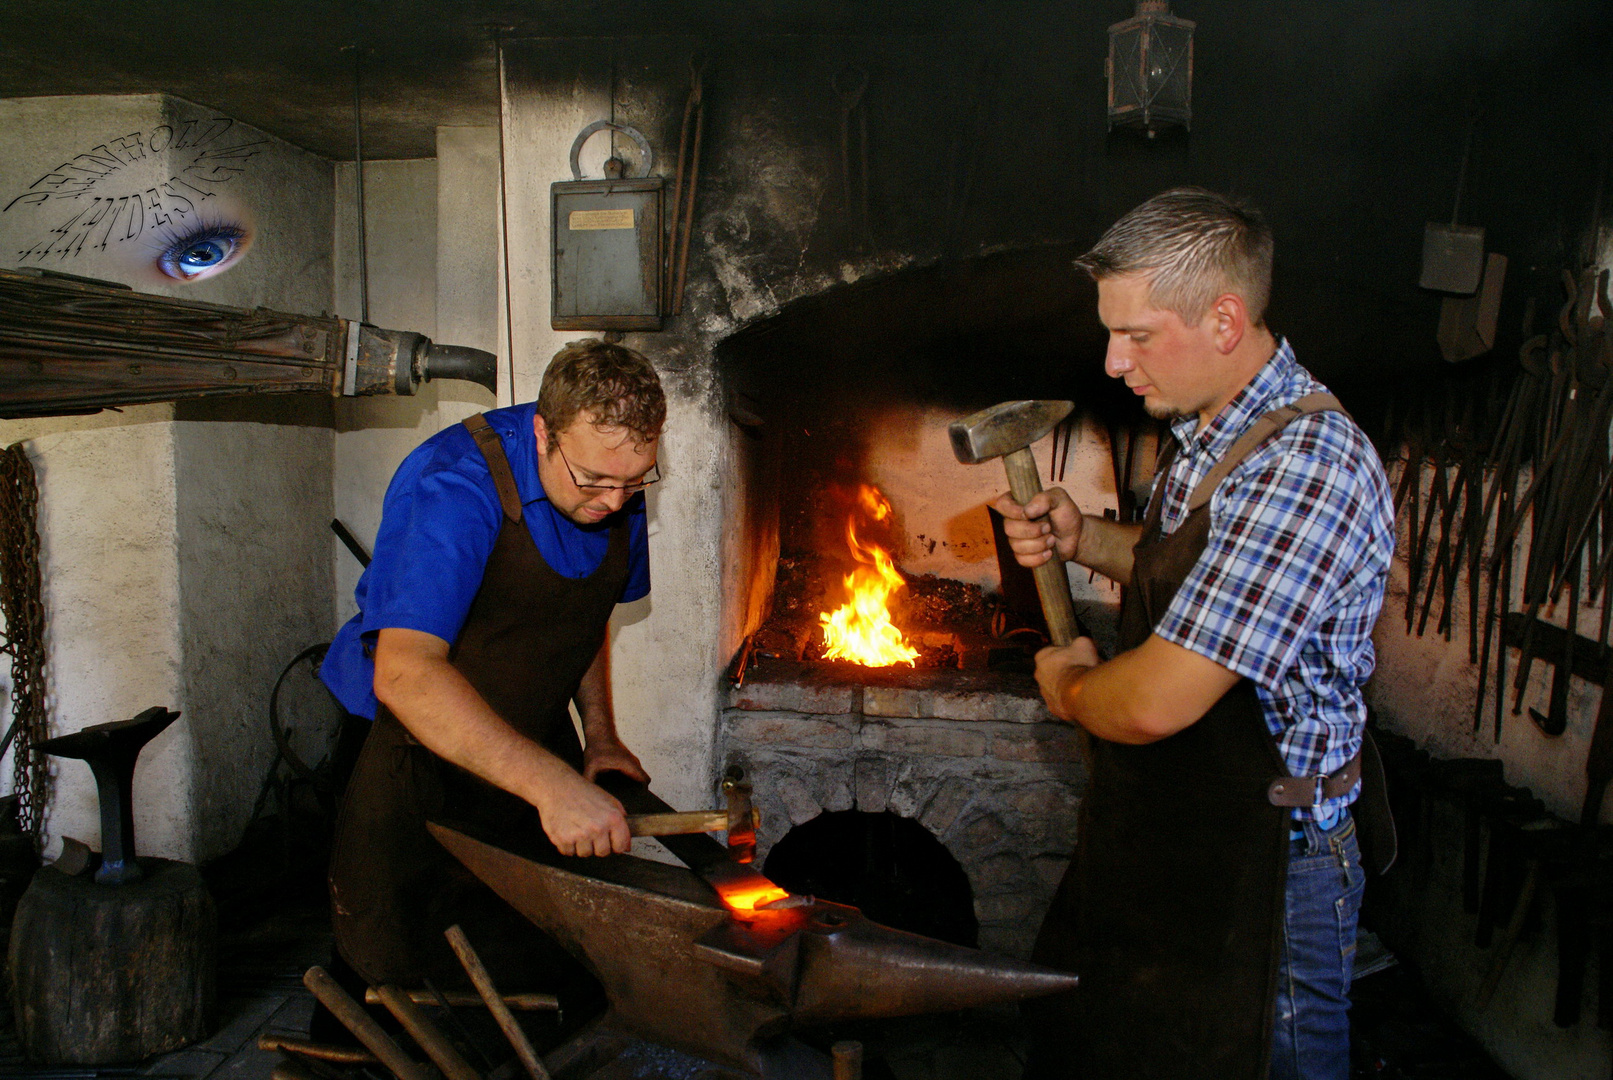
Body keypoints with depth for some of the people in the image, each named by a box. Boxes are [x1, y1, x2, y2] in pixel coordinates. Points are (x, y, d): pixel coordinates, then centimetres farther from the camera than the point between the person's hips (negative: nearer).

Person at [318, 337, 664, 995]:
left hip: (537, 754, 6)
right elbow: (406, 674, -42)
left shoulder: (615, 487, -6)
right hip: (420, 752, -6)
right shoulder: (453, 489, -30)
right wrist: (550, 782, -49)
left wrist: (600, 733, 4)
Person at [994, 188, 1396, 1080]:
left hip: (1263, 867, -9)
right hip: (1157, 835, 9)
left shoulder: (1306, 470, -29)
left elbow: (1156, 703, -32)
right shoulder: (1201, 432, 2)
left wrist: (1069, 687, -9)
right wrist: (1082, 538, 1)